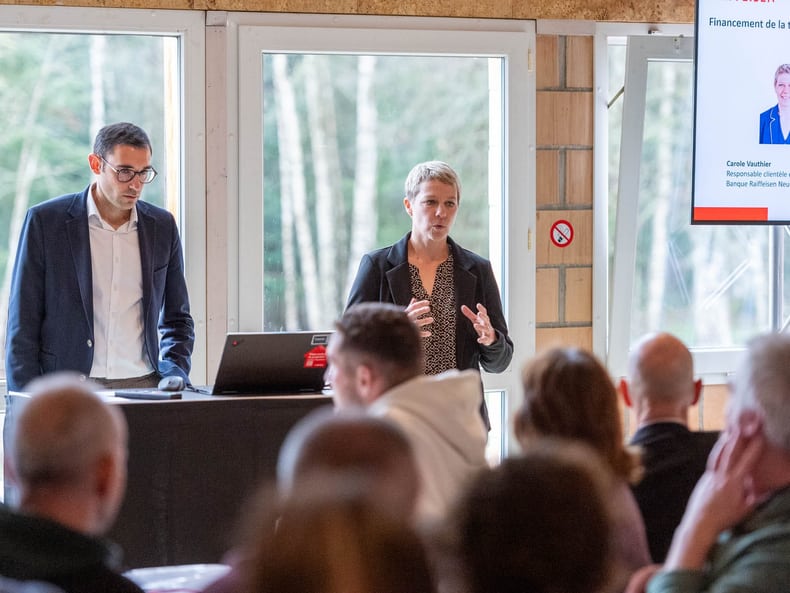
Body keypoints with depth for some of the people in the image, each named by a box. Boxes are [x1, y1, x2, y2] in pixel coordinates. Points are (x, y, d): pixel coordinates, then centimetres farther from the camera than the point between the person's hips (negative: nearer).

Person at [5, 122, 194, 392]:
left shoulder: (162, 226, 10)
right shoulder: (45, 221, 0)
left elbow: (177, 318, 20)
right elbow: (22, 324, 1)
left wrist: (174, 369, 2)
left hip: (143, 387, 4)